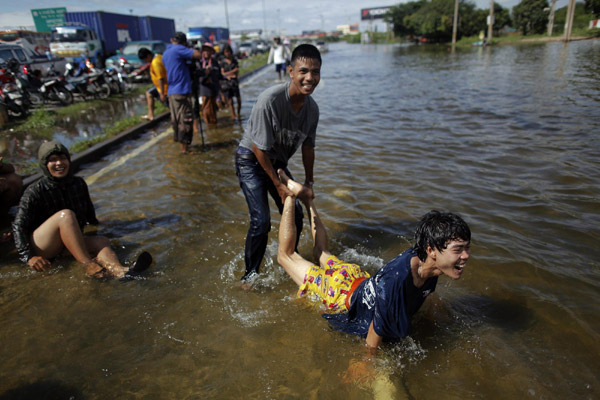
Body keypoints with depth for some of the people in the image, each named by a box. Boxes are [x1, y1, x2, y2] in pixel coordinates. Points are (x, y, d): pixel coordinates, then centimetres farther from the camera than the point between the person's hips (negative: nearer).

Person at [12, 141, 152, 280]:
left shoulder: (79, 184, 5)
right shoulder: (35, 191, -10)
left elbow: (90, 214, 19)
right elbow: (18, 226, -13)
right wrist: (28, 256, -24)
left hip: (67, 245, 5)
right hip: (40, 248, -5)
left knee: (102, 241, -24)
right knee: (65, 214, -32)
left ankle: (119, 271, -58)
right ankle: (90, 266, -40)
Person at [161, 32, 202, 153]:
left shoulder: (165, 53, 18)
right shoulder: (179, 49, -9)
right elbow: (198, 55, -14)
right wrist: (189, 49, 3)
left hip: (171, 92, 8)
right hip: (182, 91, -8)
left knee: (176, 119, 15)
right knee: (185, 120, -3)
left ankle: (179, 140, 26)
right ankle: (184, 147, 0)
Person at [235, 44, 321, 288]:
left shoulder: (312, 108, -9)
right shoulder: (270, 99, -30)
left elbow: (307, 146, 5)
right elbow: (259, 148, -24)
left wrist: (308, 182, 7)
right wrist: (278, 185, -18)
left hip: (277, 162, 6)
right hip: (251, 161, -6)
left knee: (296, 214, 6)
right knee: (261, 221, -14)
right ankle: (250, 274, 10)